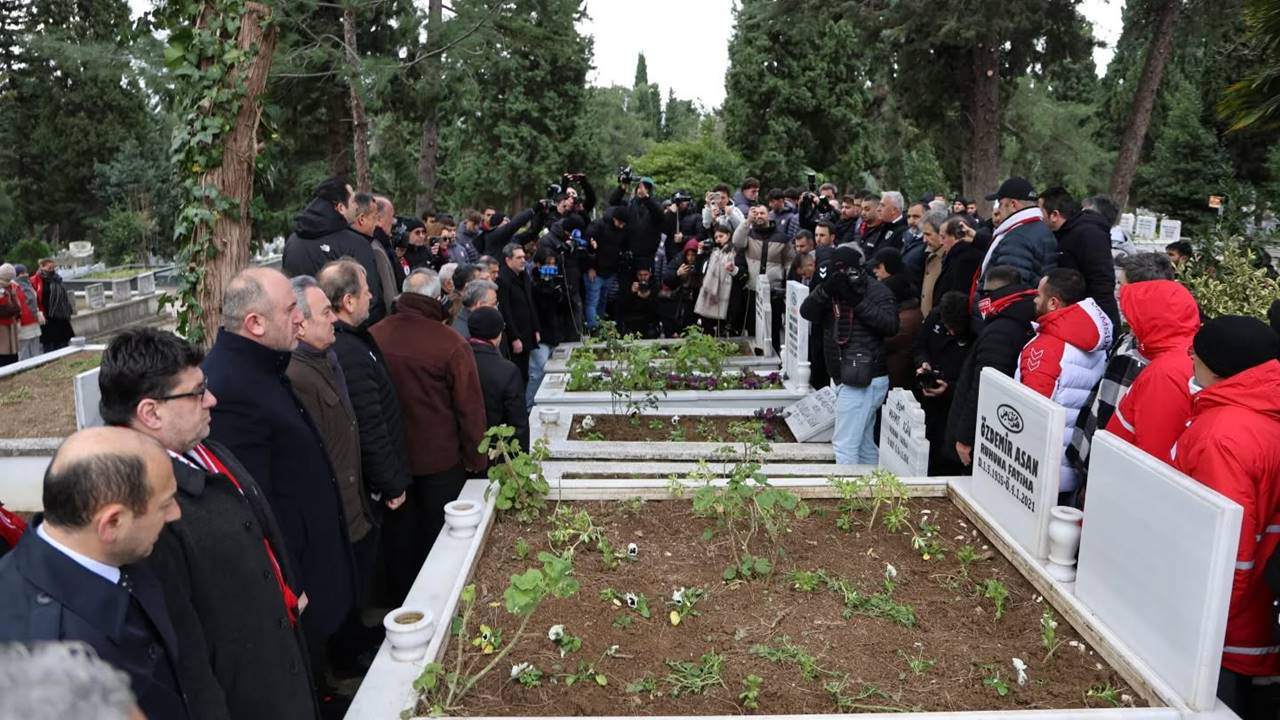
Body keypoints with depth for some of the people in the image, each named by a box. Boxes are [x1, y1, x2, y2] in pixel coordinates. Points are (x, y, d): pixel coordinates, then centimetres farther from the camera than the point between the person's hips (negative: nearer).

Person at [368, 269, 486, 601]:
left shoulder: (372, 337, -8)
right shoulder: (450, 343, -20)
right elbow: (469, 407, -15)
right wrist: (476, 459, -3)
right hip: (440, 460, -3)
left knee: (398, 534, 20)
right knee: (438, 535, 14)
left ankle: (402, 595, 35)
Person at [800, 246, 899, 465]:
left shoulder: (875, 290, -9)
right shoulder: (834, 287, 9)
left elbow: (891, 325, -22)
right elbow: (807, 312, -3)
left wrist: (858, 301, -25)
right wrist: (825, 290, -20)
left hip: (863, 379, -8)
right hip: (847, 379, 8)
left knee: (845, 445, -9)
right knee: (865, 445, 16)